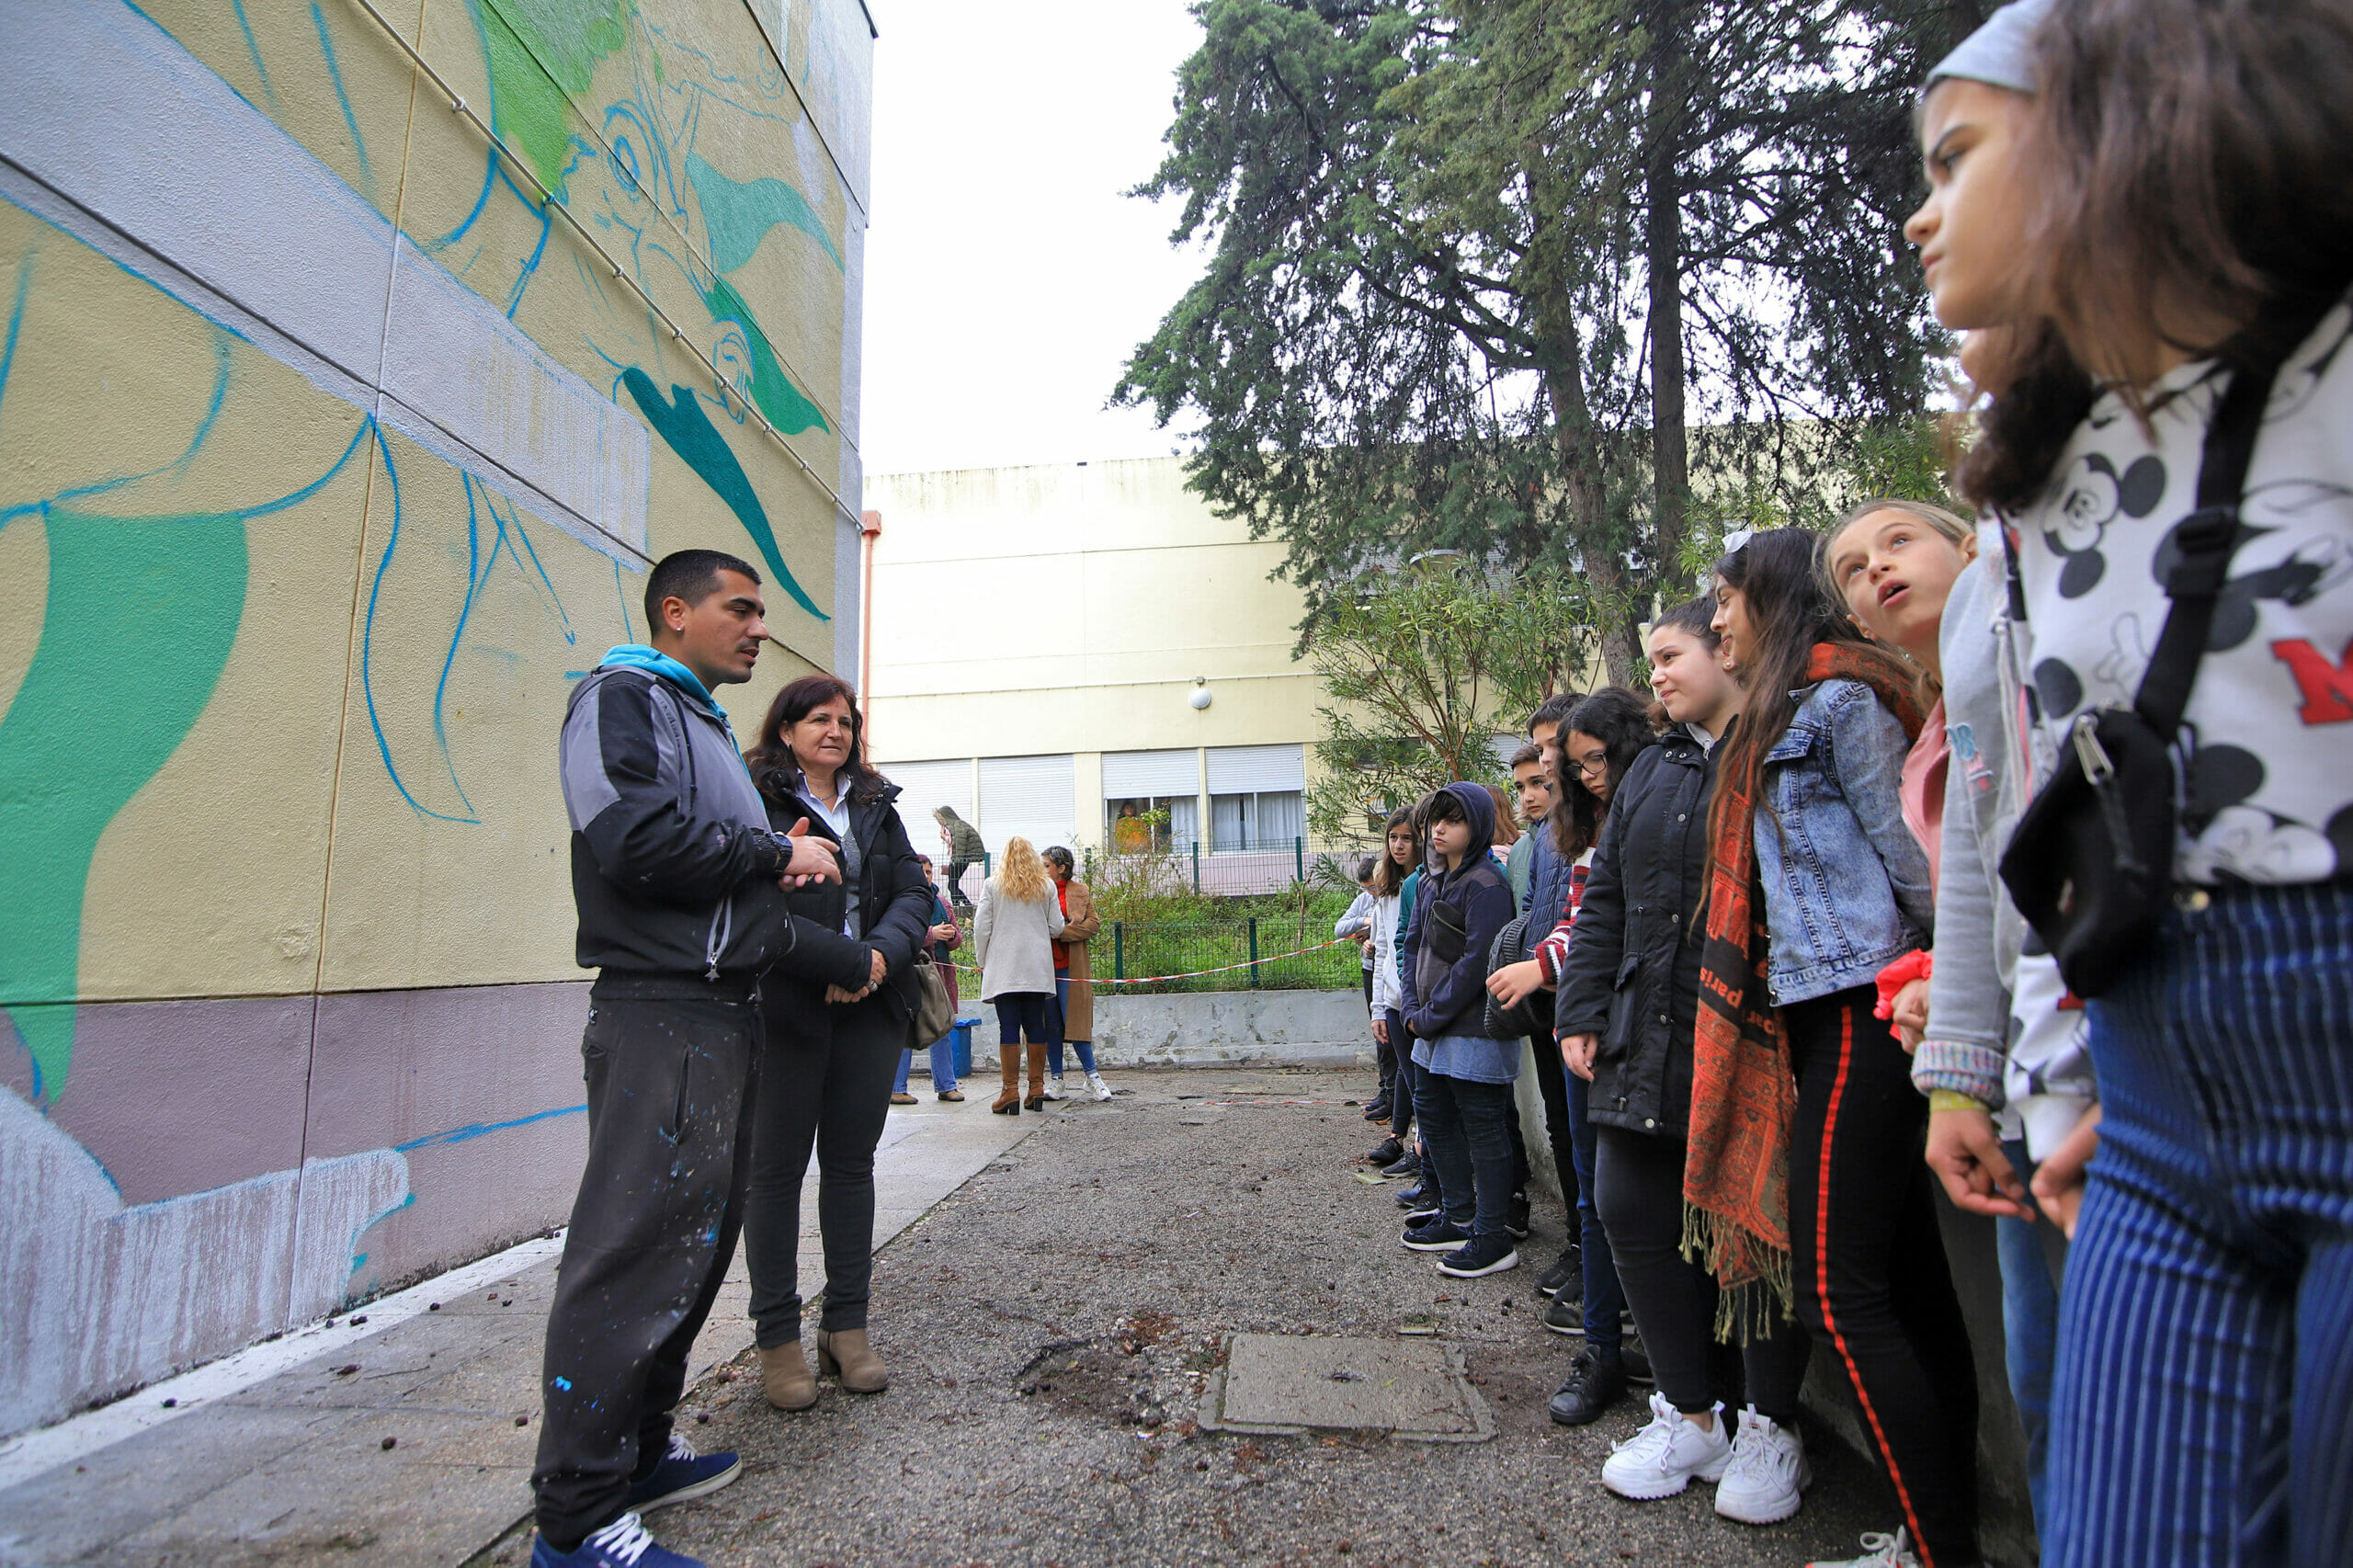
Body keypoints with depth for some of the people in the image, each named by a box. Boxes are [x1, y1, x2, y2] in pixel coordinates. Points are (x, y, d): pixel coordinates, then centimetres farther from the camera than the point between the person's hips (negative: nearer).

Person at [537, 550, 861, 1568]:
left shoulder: (710, 730, 24)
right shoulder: (620, 698, -4)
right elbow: (639, 842, -22)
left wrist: (848, 960, 17)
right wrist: (774, 853, -9)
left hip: (727, 1020, 10)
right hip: (659, 1017, -10)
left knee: (699, 1240, 14)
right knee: (635, 1253, -7)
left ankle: (640, 1451, 28)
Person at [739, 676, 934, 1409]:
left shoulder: (877, 806, 16)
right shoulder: (756, 798, 0)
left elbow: (914, 890, 7)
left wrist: (882, 953, -13)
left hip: (870, 1009, 5)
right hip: (785, 1008, -5)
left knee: (852, 1162, 10)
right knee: (776, 1166, 3)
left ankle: (848, 1327, 21)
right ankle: (777, 1338, 15)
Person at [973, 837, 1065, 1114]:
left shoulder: (992, 885, 0)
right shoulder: (1046, 886, 5)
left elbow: (981, 928, -2)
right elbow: (1056, 928, 5)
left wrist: (983, 962, 9)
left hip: (1003, 968, -2)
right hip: (1038, 968, 2)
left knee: (1008, 1027, -3)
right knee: (1036, 1026, 7)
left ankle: (1011, 1090, -6)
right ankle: (1037, 1088, 9)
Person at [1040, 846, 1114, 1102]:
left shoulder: (1079, 891, 4)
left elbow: (1094, 923, -3)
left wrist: (1061, 932, -12)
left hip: (1069, 966, -3)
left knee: (1074, 1020, -5)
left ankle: (1092, 1076, 4)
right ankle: (1055, 1079, 13)